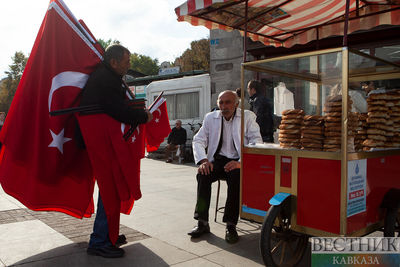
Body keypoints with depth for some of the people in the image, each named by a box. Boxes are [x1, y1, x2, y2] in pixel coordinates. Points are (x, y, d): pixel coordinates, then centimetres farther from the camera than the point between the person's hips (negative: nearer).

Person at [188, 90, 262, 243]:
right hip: (218, 159, 3)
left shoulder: (247, 117, 2)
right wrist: (203, 160, -13)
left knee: (236, 176, -34)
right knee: (203, 174, -27)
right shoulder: (210, 118, 11)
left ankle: (231, 226, -22)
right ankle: (202, 223, -17)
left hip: (237, 162, -3)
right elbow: (198, 140, 8)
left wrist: (241, 162, -25)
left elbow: (256, 141, -10)